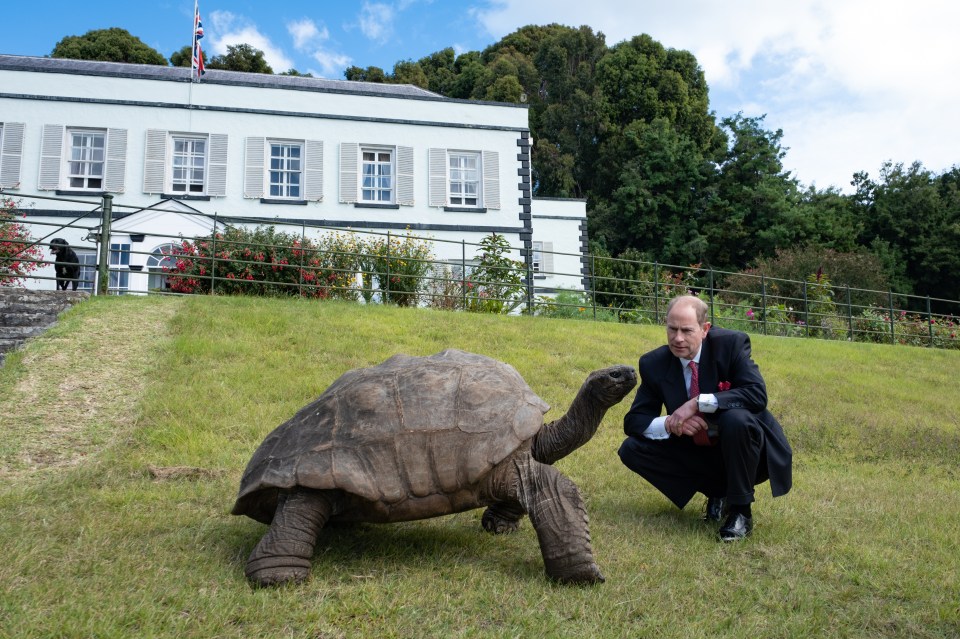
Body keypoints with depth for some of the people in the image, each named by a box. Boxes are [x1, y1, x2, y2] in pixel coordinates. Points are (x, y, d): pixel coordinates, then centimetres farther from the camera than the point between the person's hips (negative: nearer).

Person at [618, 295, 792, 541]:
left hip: (741, 449, -4)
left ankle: (741, 511, -14)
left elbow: (757, 394, -28)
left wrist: (698, 402, -34)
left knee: (736, 418, -36)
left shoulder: (731, 343, -15)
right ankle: (717, 492, 4)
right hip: (698, 452, 4)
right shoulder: (654, 363, -7)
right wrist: (670, 424, -28)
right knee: (631, 449, -13)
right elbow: (633, 421, -6)